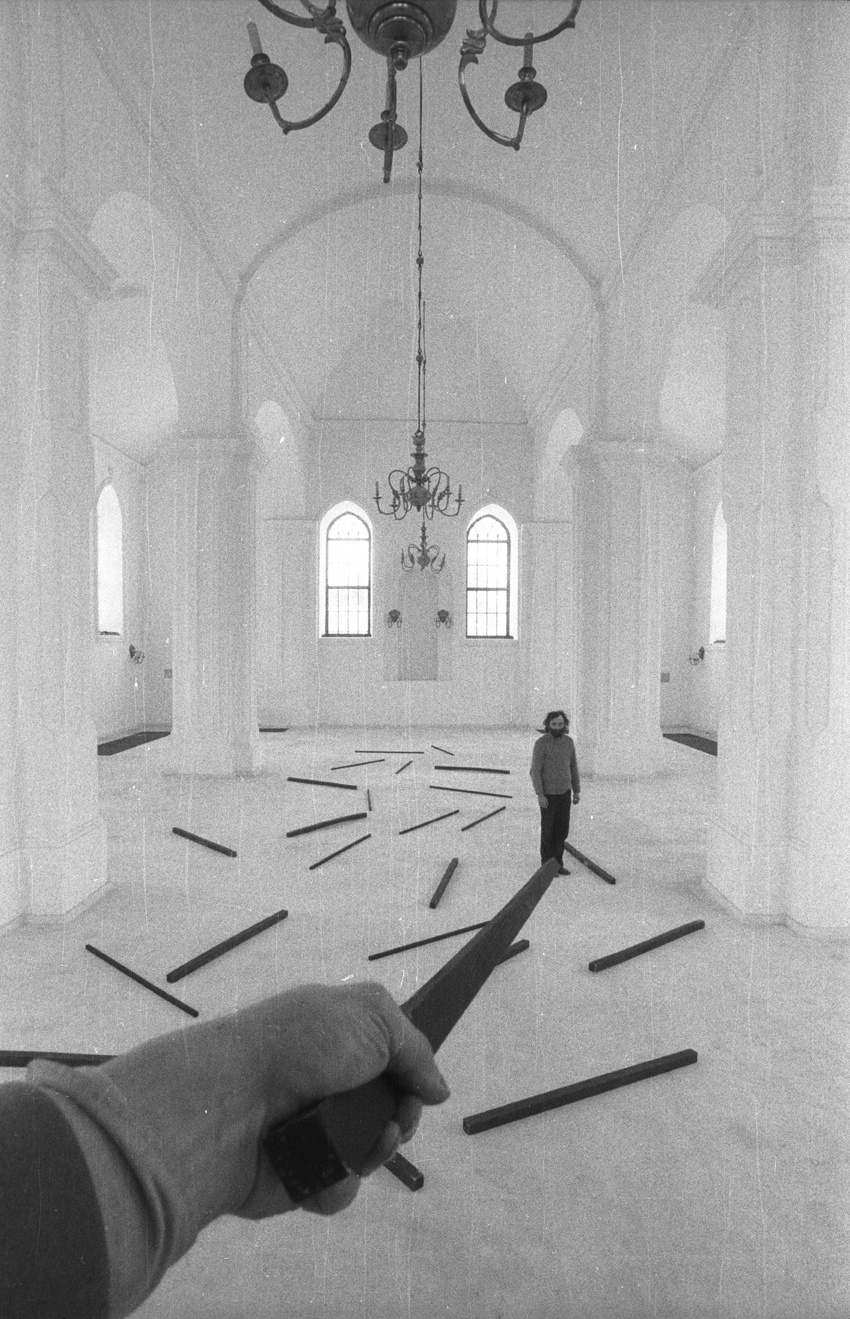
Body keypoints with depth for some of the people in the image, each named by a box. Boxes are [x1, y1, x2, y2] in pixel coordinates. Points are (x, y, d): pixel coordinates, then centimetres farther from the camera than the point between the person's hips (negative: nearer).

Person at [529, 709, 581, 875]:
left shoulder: (568, 741, 1)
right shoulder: (541, 743, -18)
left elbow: (573, 767, 10)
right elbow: (535, 771, -18)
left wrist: (576, 791, 9)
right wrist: (539, 794, -22)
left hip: (564, 792, 6)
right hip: (548, 793, -6)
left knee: (562, 829, 11)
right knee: (548, 830, 3)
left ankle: (557, 863, 25)